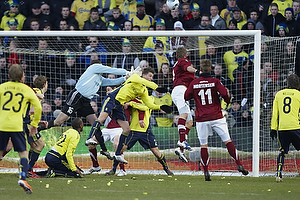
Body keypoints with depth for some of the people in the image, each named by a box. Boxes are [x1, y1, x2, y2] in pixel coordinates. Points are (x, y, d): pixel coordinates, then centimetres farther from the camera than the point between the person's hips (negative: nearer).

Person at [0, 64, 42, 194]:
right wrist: (34, 124, 14)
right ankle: (22, 177, -13)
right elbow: (38, 107, 5)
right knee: (23, 153, 5)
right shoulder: (27, 90, 5)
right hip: (17, 126, -1)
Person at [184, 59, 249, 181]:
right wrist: (228, 101, 6)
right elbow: (224, 93, -15)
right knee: (227, 141, 4)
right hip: (216, 117, -1)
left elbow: (186, 97, 10)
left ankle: (206, 172, 1)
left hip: (201, 119, 1)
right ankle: (239, 165, -2)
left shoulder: (194, 83, 2)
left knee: (203, 145, 6)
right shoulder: (215, 82, -4)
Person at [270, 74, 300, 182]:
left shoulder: (279, 94, 10)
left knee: (282, 152, 11)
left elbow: (274, 113, 10)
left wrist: (273, 129, 12)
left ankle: (278, 174, -2)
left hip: (282, 128, 3)